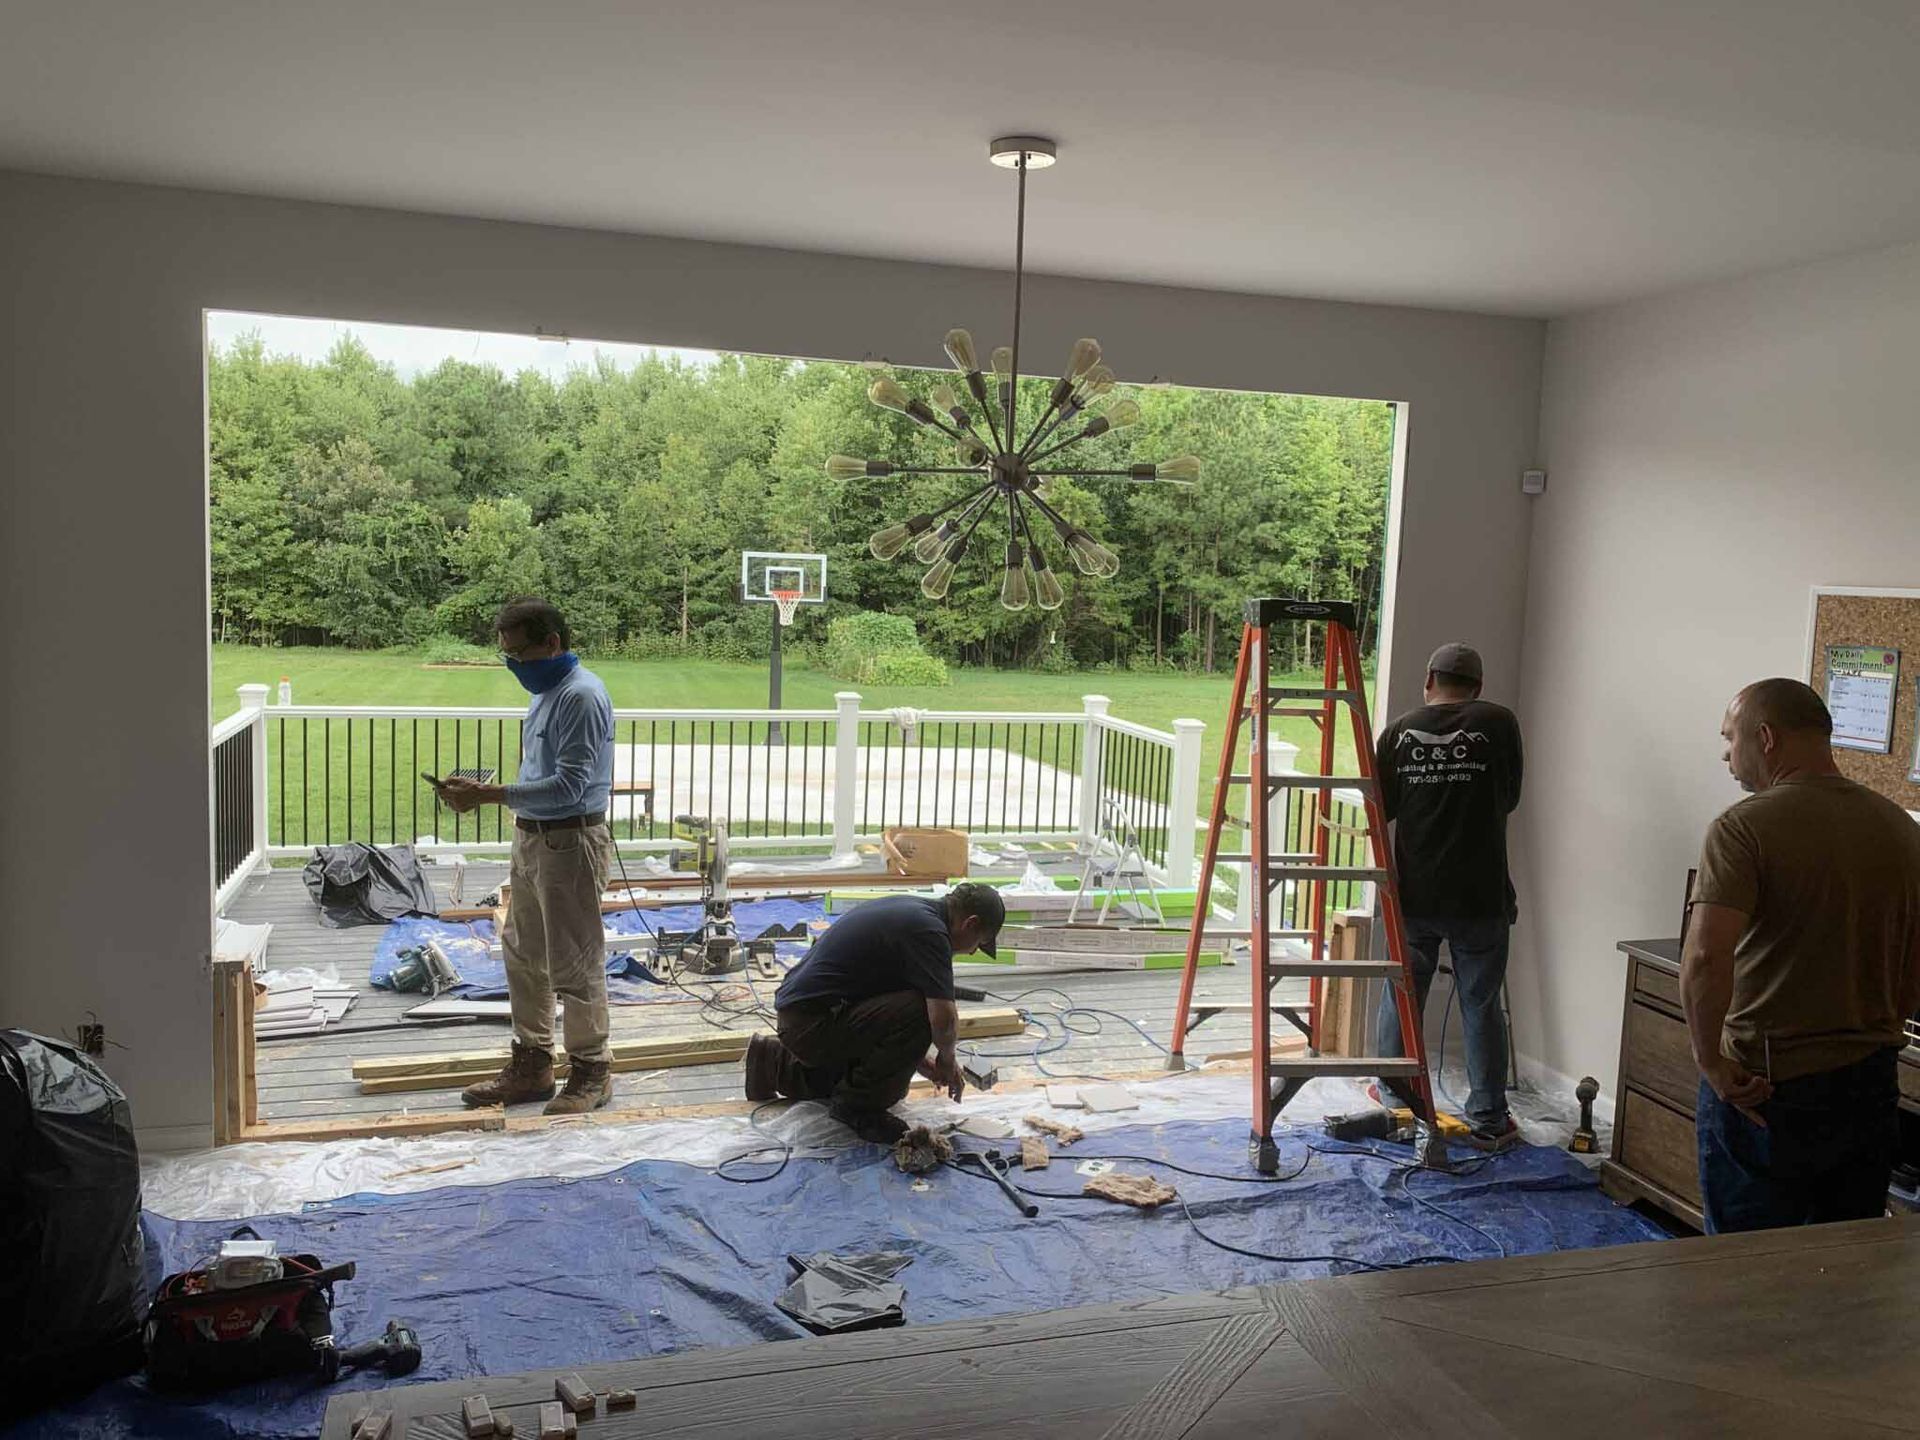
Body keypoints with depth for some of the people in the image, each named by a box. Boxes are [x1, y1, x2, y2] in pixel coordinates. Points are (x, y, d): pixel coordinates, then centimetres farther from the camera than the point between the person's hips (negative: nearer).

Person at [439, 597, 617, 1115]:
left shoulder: (582, 697, -19)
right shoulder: (547, 692, 13)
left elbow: (568, 785, -25)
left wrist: (487, 795, -25)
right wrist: (482, 794, 12)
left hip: (570, 844, -10)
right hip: (532, 839, 10)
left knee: (574, 966, -1)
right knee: (524, 957, 16)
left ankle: (591, 1071, 12)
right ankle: (531, 1064, 28)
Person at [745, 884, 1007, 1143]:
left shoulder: (913, 908, 14)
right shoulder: (928, 929, -17)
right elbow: (942, 1017, -26)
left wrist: (918, 1058, 23)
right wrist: (948, 1057, -4)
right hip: (812, 1022, -11)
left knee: (890, 1083, 23)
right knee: (918, 1012, -24)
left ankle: (778, 1065, 25)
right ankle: (857, 1105, -5)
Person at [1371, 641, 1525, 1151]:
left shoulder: (1400, 730, 0)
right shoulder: (1498, 722, -5)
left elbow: (1380, 807, 6)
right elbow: (1509, 797, 6)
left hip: (1413, 893, 2)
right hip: (1480, 897, -2)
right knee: (1481, 1007, 7)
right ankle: (1488, 1122, 14)